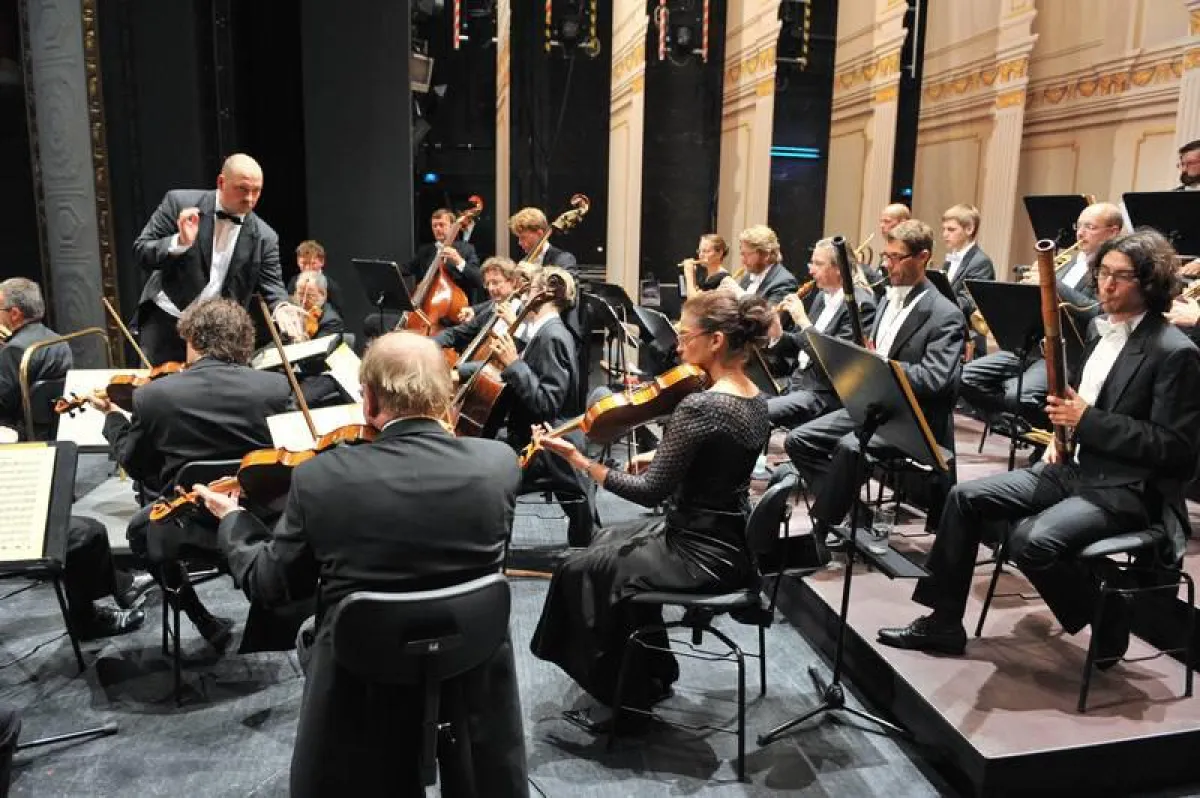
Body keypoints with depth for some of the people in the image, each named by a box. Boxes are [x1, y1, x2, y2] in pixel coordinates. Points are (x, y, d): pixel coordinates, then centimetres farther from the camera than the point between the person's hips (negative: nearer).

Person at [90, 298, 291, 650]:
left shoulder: (153, 395, -15)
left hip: (191, 529, -1)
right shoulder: (277, 387, -15)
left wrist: (113, 416, 20)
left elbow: (133, 464, 3)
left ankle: (205, 623, 31)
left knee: (140, 527, 32)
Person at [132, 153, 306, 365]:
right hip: (166, 321, -1)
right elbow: (141, 252, -5)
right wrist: (180, 242, -25)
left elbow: (271, 285, -2)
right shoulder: (180, 203, -5)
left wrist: (281, 307, -25)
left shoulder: (265, 237, -3)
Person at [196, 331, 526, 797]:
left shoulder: (320, 477, -17)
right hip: (476, 674, 1)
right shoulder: (499, 462, -14)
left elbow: (269, 586, -2)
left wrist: (233, 519, 18)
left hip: (361, 685, 0)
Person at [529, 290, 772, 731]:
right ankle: (652, 673, 33)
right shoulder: (756, 399, 3)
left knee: (578, 572, 5)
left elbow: (651, 491, -23)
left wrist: (580, 461, -21)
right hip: (733, 542, 9)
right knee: (612, 540, 27)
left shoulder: (699, 407, -25)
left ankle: (626, 696, 19)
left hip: (702, 554, -9)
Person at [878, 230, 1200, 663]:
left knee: (1031, 540, -30)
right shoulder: (1103, 331, 12)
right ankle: (943, 620, 4)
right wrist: (1064, 433, 5)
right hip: (1075, 468, 8)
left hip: (1127, 490, -8)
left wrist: (1087, 421, -21)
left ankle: (1108, 618, 0)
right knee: (966, 497, -4)